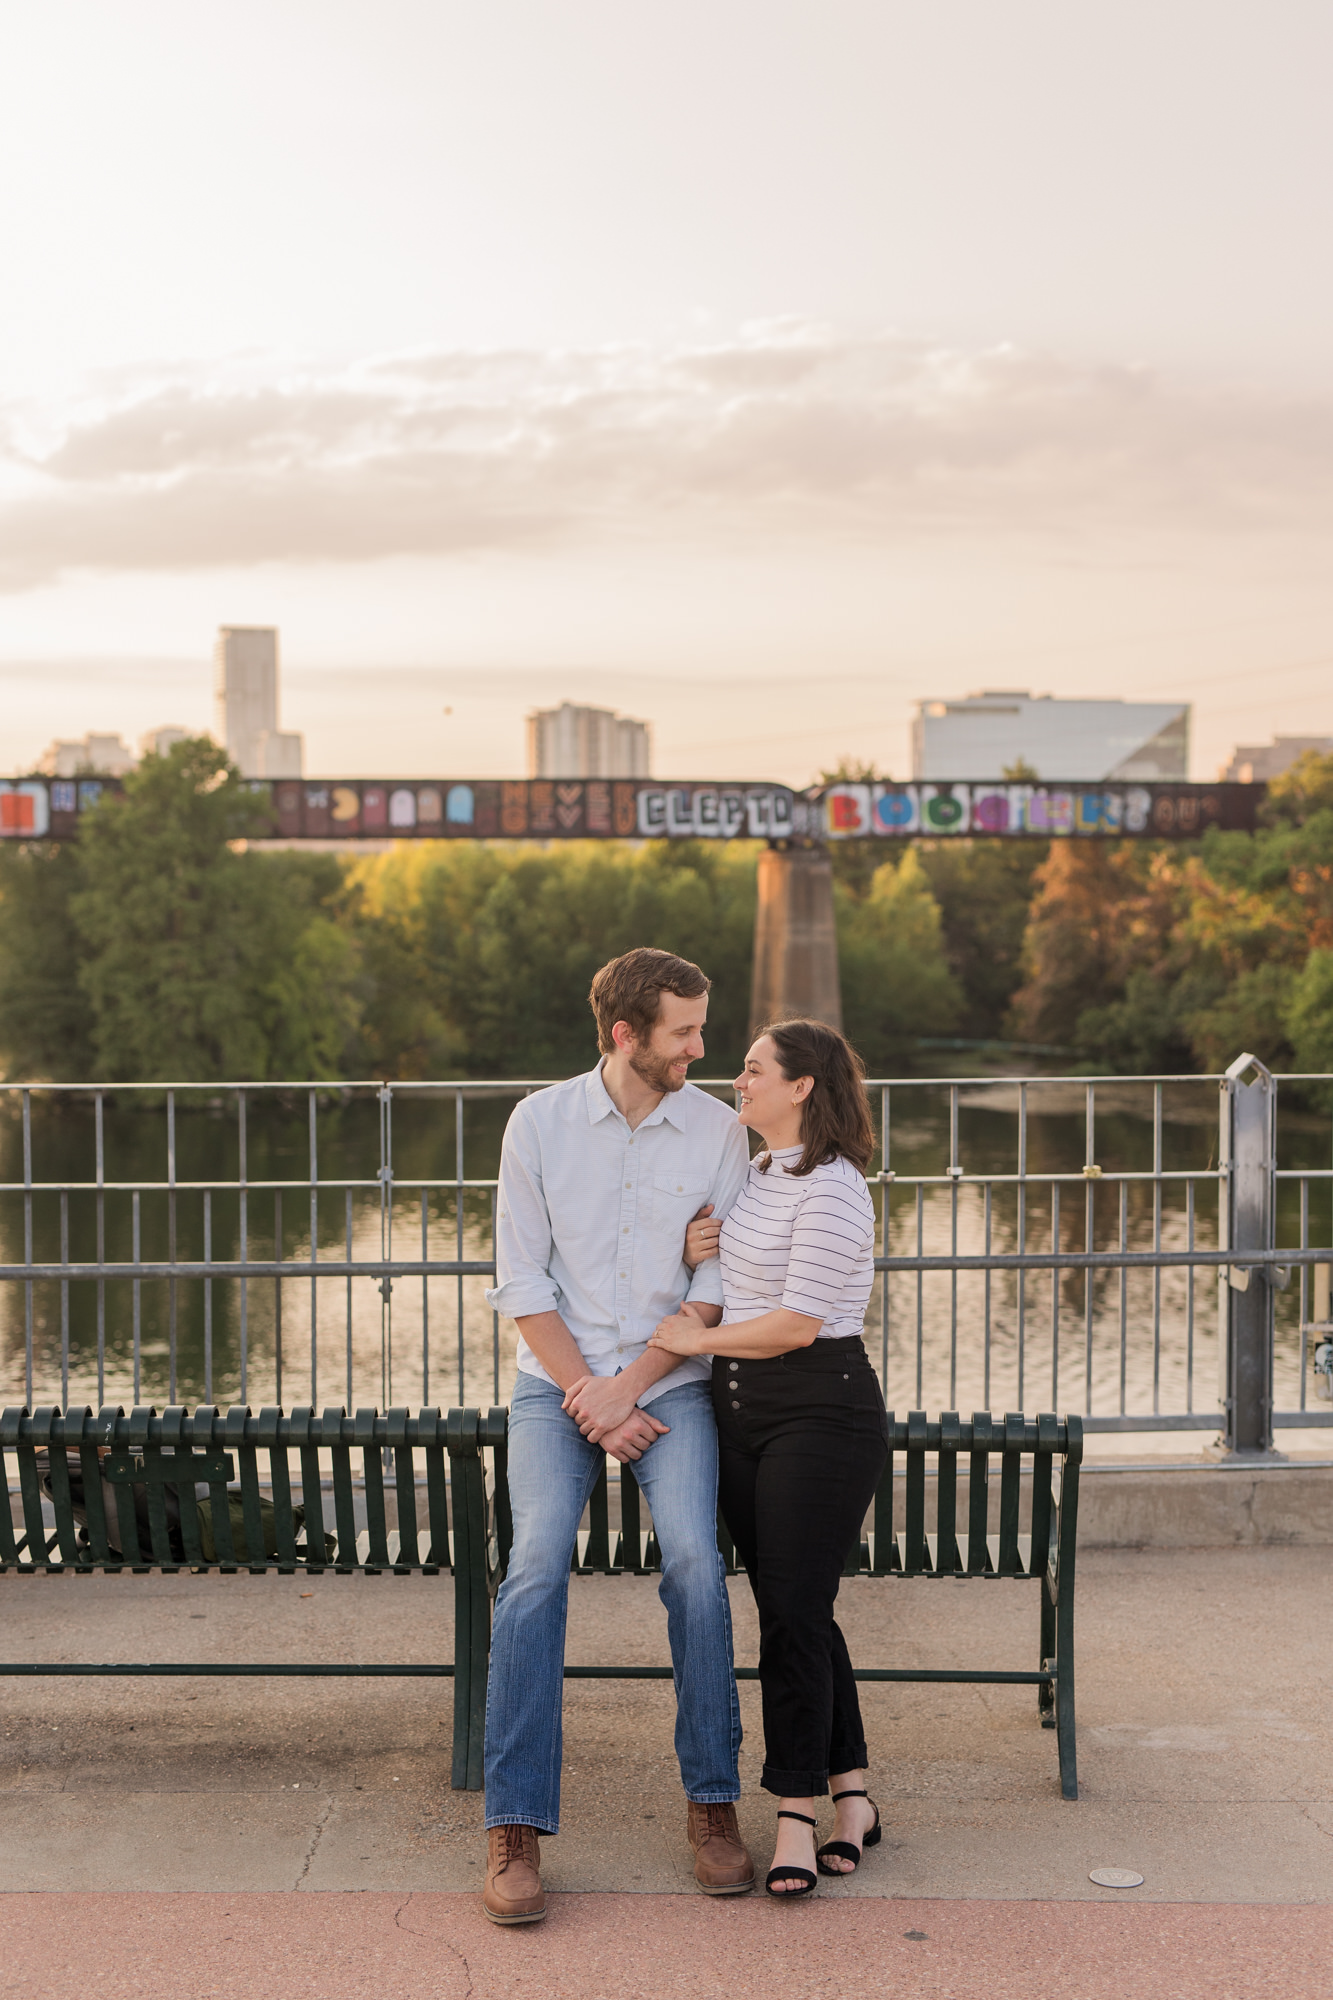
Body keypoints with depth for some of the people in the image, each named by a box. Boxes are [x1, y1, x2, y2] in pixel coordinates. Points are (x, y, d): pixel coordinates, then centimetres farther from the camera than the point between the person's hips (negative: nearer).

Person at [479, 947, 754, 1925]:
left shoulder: (719, 1129, 0)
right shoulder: (541, 1121, -1)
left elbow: (715, 1288, -2)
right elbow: (523, 1281, -1)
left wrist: (627, 1389, -10)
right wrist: (584, 1392, -9)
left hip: (670, 1381, 0)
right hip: (556, 1381, 0)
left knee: (696, 1564, -20)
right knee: (537, 1564, -19)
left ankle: (713, 1801, -3)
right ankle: (516, 1825, -12)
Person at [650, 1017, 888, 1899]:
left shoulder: (832, 1190, -15)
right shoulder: (754, 1175, 13)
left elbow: (796, 1323, -19)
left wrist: (697, 1339, -6)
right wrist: (697, 1251, 3)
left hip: (822, 1411, -9)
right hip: (741, 1411, 9)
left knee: (794, 1611, -6)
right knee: (792, 1607, 11)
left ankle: (798, 1814, 5)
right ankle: (853, 1795, 22)